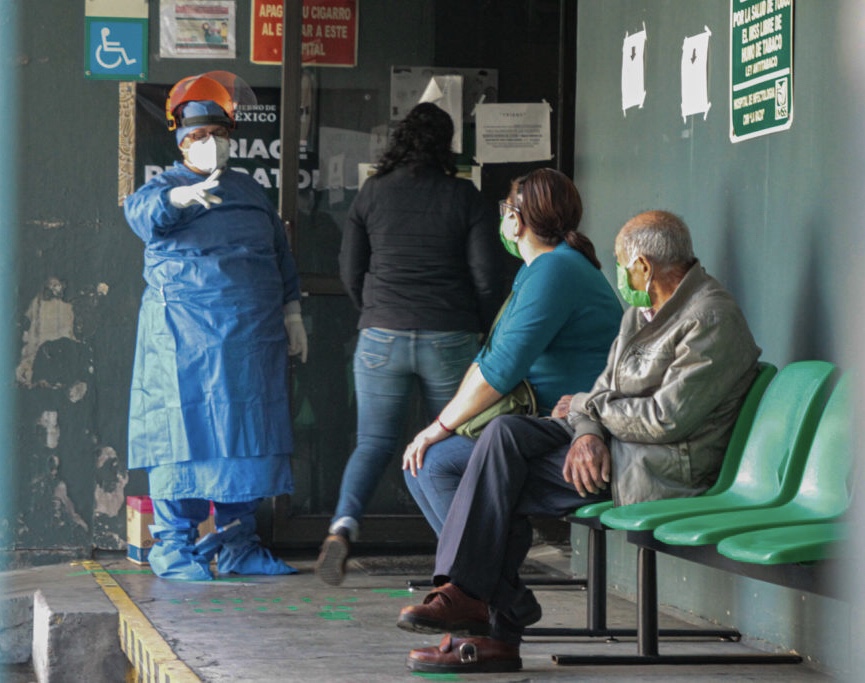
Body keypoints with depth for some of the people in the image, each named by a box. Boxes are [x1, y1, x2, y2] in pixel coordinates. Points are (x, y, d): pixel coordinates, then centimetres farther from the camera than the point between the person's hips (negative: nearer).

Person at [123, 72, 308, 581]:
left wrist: (292, 311, 18)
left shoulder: (250, 191, 20)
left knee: (249, 438, 6)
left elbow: (281, 255, 26)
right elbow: (141, 210, -22)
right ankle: (175, 548, -1)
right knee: (187, 436, -7)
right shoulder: (169, 185, 2)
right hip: (186, 338, -6)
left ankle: (237, 546, 14)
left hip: (254, 338, 6)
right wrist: (180, 198, -42)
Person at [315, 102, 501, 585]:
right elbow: (486, 277, -2)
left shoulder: (373, 194, 4)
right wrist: (484, 329, 15)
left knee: (375, 442, 5)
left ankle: (344, 524, -19)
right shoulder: (465, 198, -2)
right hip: (451, 340, -1)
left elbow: (351, 271, 9)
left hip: (382, 339, 1)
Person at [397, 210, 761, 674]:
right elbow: (606, 389, 11)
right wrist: (588, 432, -12)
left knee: (502, 480, -17)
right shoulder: (642, 313, 16)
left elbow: (666, 420, -21)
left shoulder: (712, 321, -15)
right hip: (610, 445, 9)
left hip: (661, 471, -9)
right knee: (506, 433, -11)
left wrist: (587, 407, -9)